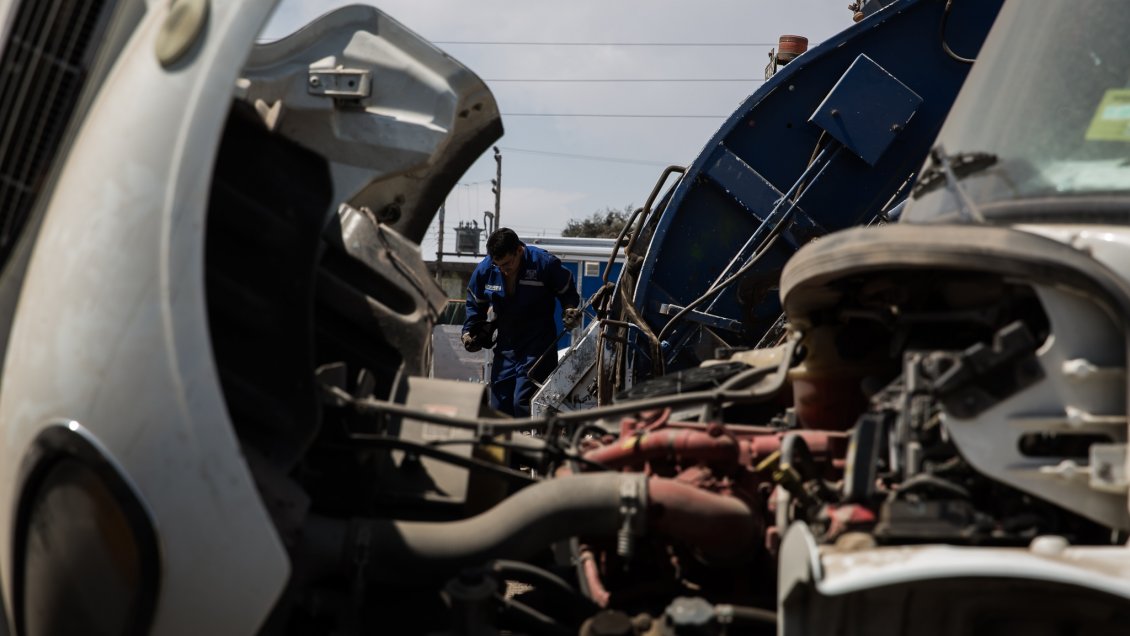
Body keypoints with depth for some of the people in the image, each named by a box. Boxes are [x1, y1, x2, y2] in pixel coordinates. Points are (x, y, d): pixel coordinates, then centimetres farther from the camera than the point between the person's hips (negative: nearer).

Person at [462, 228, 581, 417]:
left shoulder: (545, 264, -14)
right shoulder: (485, 270, -3)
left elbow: (568, 293, 1)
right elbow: (475, 304, 14)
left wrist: (570, 311, -18)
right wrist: (469, 331, 1)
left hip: (538, 347, -5)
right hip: (505, 347, 5)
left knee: (523, 403, -18)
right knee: (499, 406, 8)